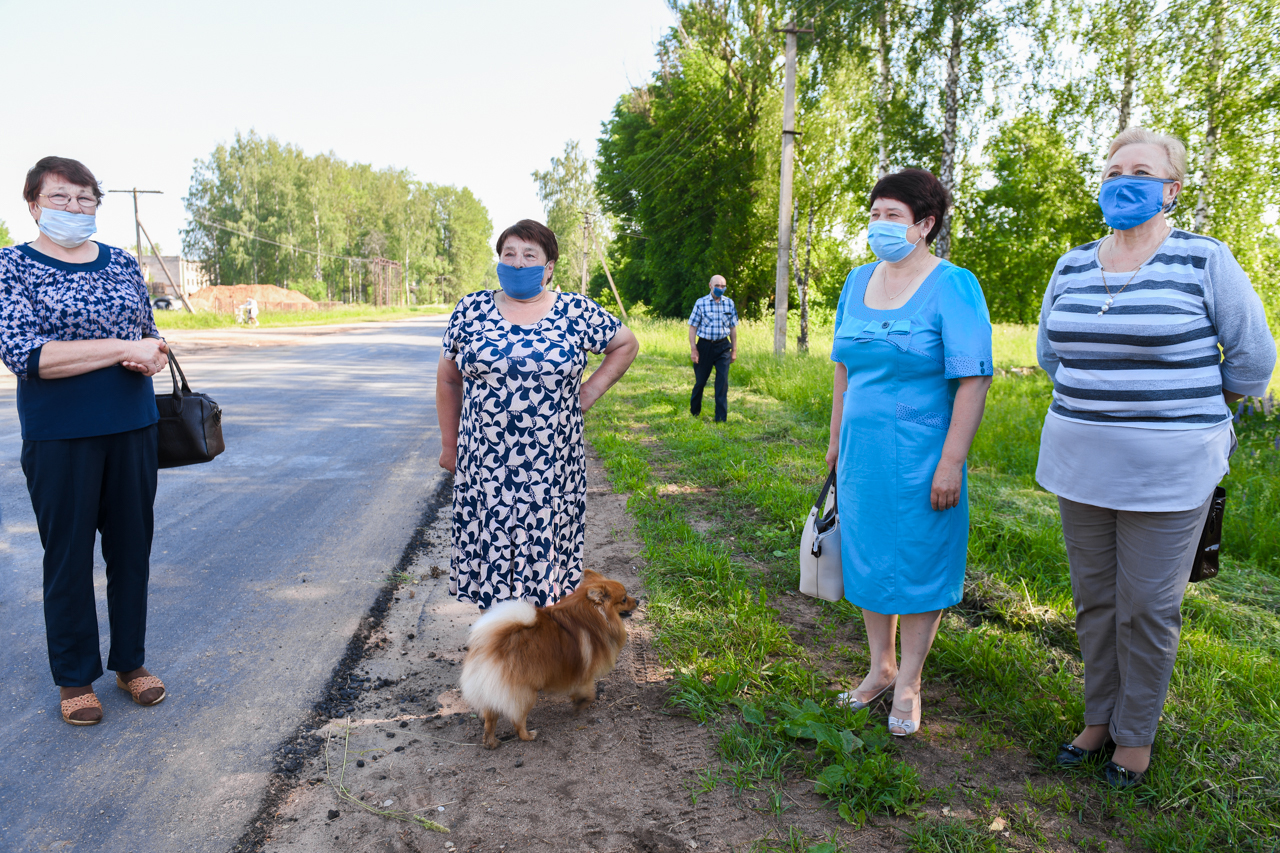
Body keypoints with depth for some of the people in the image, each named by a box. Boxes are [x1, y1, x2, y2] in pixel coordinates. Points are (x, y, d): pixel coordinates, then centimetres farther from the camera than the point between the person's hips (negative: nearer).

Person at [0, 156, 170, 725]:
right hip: (59, 437, -4)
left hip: (133, 428, 4)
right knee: (68, 557, 6)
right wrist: (123, 348, -19)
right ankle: (75, 678, 23)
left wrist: (153, 358, -7)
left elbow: (149, 335, 18)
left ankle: (131, 662, 27)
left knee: (132, 549, 11)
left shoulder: (123, 263, 9)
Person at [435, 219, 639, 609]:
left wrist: (590, 392, 4)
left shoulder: (576, 311, 0)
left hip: (551, 470, -1)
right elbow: (448, 379, 11)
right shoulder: (471, 310, 4)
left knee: (545, 554, 6)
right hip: (484, 467, 1)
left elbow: (626, 344, 14)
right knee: (489, 551, 7)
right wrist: (449, 444, 11)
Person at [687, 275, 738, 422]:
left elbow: (733, 327, 10)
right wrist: (693, 349, -9)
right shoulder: (701, 302, -4)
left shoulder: (729, 303, 4)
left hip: (723, 346, 2)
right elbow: (693, 327, -3)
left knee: (722, 381, -6)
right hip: (705, 345, -2)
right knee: (700, 380, 8)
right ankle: (694, 412, 30)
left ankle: (721, 418, -1)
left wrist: (734, 349, 9)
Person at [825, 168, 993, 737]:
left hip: (920, 455, -6)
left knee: (920, 562, 7)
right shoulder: (858, 282, 8)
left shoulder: (953, 286, -11)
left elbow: (973, 380, -15)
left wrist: (950, 463, -19)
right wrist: (836, 438, 14)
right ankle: (880, 666, 33)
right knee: (868, 557, 14)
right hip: (862, 453, 6)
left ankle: (908, 683, 24)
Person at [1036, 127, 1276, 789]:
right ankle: (1099, 717, 32)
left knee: (1147, 608, 4)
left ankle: (1136, 734, 25)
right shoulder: (1072, 267, 7)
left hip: (1166, 474, -4)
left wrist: (1189, 411, 9)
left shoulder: (1205, 261, -6)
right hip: (1080, 465, 5)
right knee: (1094, 599, 14)